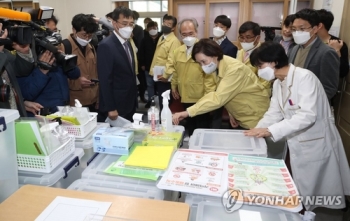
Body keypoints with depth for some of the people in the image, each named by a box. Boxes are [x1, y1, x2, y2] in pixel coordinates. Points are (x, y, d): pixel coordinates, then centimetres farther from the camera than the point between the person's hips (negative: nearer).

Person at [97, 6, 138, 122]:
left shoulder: (127, 43, 9)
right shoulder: (106, 46, -17)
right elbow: (105, 80, -19)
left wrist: (133, 100, 13)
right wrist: (110, 108, -19)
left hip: (129, 104, 8)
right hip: (115, 106, -8)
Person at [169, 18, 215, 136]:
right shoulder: (177, 52, 5)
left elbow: (209, 74, -15)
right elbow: (174, 72, 17)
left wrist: (209, 95, -16)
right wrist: (174, 87, 18)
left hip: (201, 98, -6)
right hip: (186, 98, 6)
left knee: (202, 127, 9)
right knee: (190, 127, 20)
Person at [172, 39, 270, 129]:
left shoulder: (235, 69, -30)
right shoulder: (216, 67, -5)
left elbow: (218, 98, -40)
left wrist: (188, 112, -44)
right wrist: (231, 113, -2)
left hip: (255, 116, -7)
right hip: (240, 116, 7)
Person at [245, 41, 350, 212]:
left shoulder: (305, 77, -22)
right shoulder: (278, 83, 5)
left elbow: (307, 116, -30)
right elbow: (274, 112, 4)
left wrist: (270, 130, -34)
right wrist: (257, 131, -9)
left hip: (318, 143, -8)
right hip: (297, 144, 8)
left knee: (324, 193, 9)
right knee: (303, 192, 20)